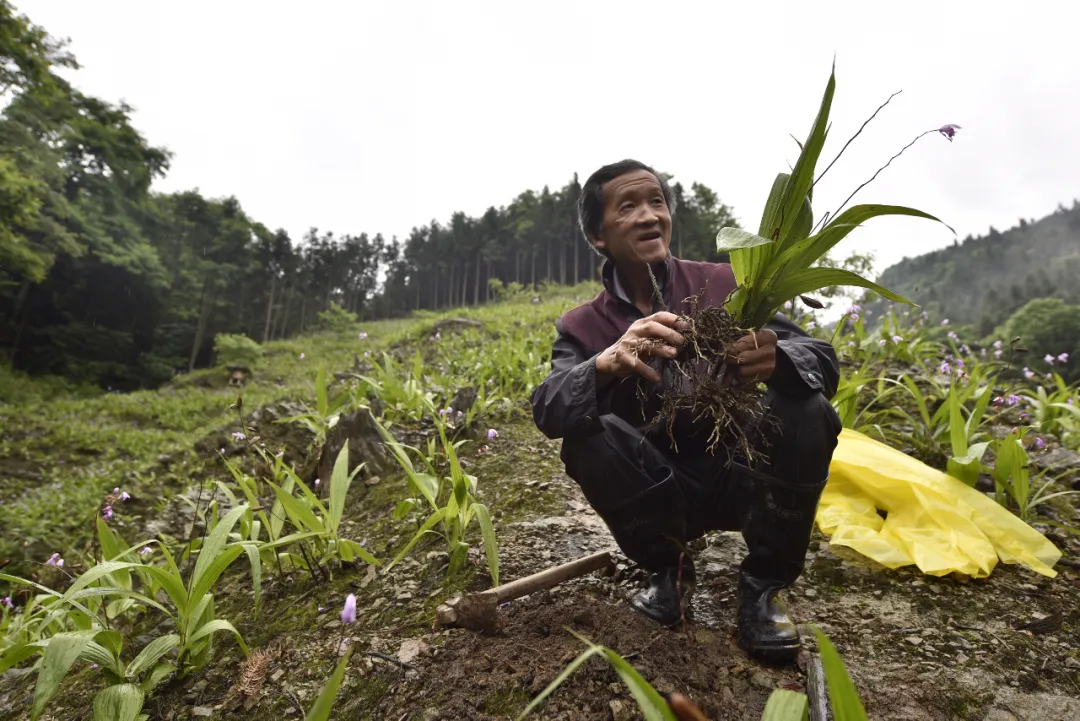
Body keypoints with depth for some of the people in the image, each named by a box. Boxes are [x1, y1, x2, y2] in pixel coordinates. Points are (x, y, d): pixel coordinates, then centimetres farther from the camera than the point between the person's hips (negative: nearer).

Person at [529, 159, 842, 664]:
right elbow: (547, 410, -21)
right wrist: (607, 363, -44)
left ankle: (762, 585, -3)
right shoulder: (582, 328, -4)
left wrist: (778, 358, -37)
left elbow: (822, 361, -11)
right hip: (659, 496, 0)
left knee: (808, 414, -25)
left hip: (739, 475, 1)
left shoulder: (724, 285, -4)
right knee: (585, 438, -27)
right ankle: (668, 571, 0)